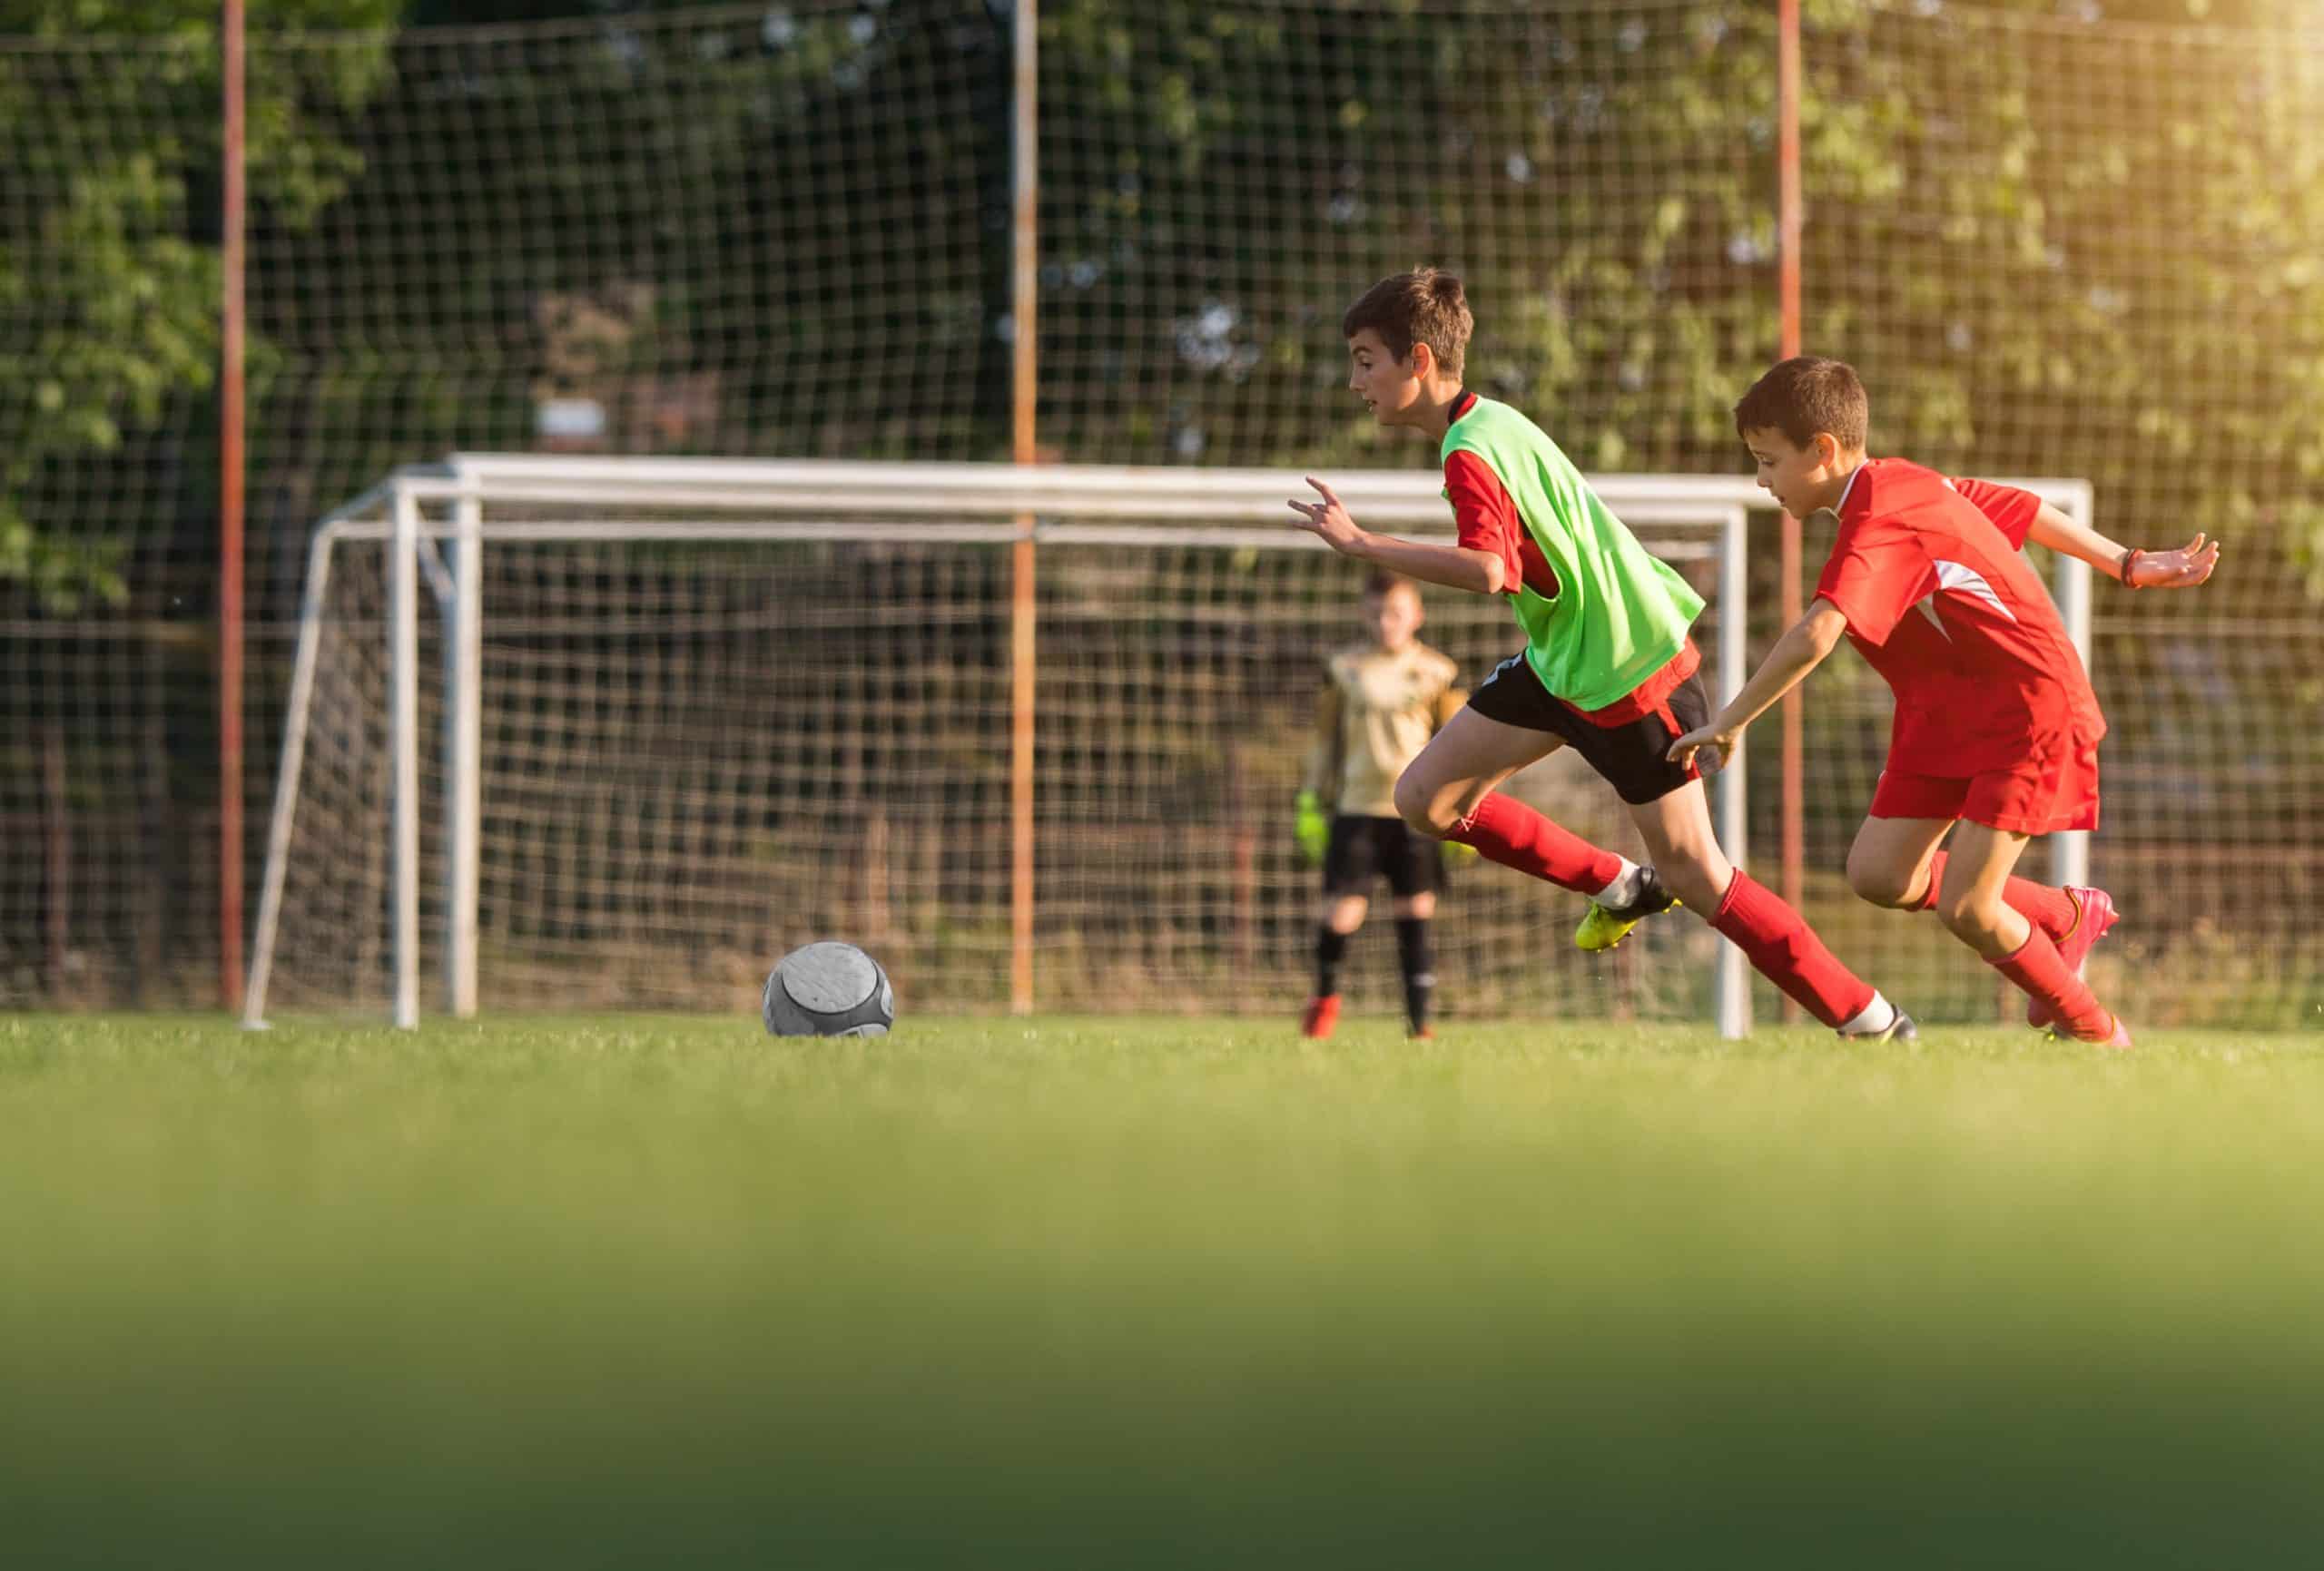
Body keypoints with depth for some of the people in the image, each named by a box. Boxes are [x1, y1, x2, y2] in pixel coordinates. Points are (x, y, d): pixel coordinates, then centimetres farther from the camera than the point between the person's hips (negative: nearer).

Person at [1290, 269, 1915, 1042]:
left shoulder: (1471, 456, -24)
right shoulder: (1489, 419, 5)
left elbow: (1488, 570, -42)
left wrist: (1361, 543, -39)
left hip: (1625, 672, -10)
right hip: (1561, 658, 10)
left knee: (1695, 877, -4)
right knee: (1426, 798, 7)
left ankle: (1871, 1021, 6)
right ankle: (1622, 887, 20)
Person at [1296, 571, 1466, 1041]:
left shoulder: (1436, 673, 5)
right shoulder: (1343, 668, 7)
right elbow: (1325, 740, 13)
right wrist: (1312, 803, 10)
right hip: (1356, 808, 0)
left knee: (1416, 914, -2)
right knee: (1340, 910, -7)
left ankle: (1418, 1019, 3)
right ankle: (1325, 994, 19)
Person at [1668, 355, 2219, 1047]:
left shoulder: (1878, 525, -25)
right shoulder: (1906, 482, 5)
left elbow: (1814, 638, -38)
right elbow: (2021, 508, 14)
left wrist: (1728, 723, -31)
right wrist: (2128, 565, 22)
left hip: (2025, 708, -9)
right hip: (1947, 710, 9)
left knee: (1964, 909, -13)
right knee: (1879, 873, -2)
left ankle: (2096, 1034, 11)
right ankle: (2065, 917, 19)